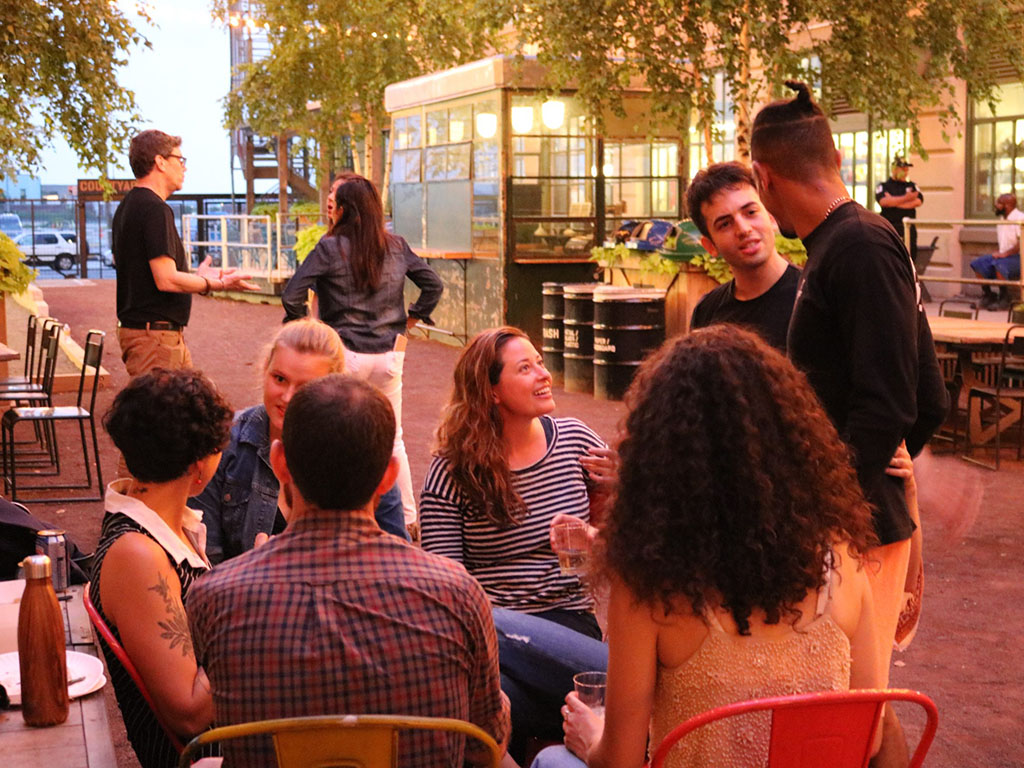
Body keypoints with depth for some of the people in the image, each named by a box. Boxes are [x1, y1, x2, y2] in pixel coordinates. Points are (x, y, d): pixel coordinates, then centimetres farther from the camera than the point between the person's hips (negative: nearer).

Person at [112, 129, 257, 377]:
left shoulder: (127, 207, 16)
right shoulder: (155, 210, -17)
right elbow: (167, 280, -22)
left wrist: (196, 277, 23)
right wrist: (215, 284, -8)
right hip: (154, 335, -10)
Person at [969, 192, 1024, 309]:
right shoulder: (1002, 219, 15)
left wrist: (1005, 253, -26)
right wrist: (998, 253, 6)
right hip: (1003, 256, 9)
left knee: (999, 264, -37)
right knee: (977, 264, -6)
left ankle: (1004, 300, -24)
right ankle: (987, 296, 2)